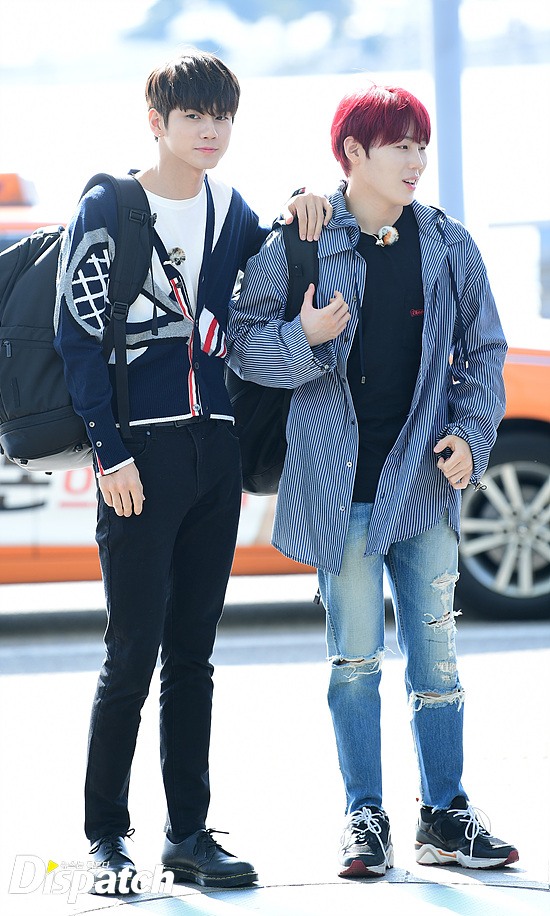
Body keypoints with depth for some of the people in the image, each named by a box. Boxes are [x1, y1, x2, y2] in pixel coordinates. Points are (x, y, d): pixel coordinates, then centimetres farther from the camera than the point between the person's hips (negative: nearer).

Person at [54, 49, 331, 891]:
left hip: (215, 444, 5)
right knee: (134, 649, -5)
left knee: (193, 651, 8)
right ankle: (106, 835, 4)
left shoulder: (230, 210, 12)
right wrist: (109, 452, -13)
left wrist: (300, 218, 5)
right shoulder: (108, 209, -3)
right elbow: (79, 335, -7)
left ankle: (189, 832, 13)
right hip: (140, 453, -5)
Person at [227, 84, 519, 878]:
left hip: (424, 477, 2)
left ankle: (445, 815, 12)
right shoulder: (297, 246, -3)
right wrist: (303, 337, -19)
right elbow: (243, 342, 0)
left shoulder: (448, 245, 5)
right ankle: (365, 818, 10)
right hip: (340, 481, -2)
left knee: (436, 653, 4)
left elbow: (483, 350, 11)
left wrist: (471, 431, -3)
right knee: (355, 657, 2)